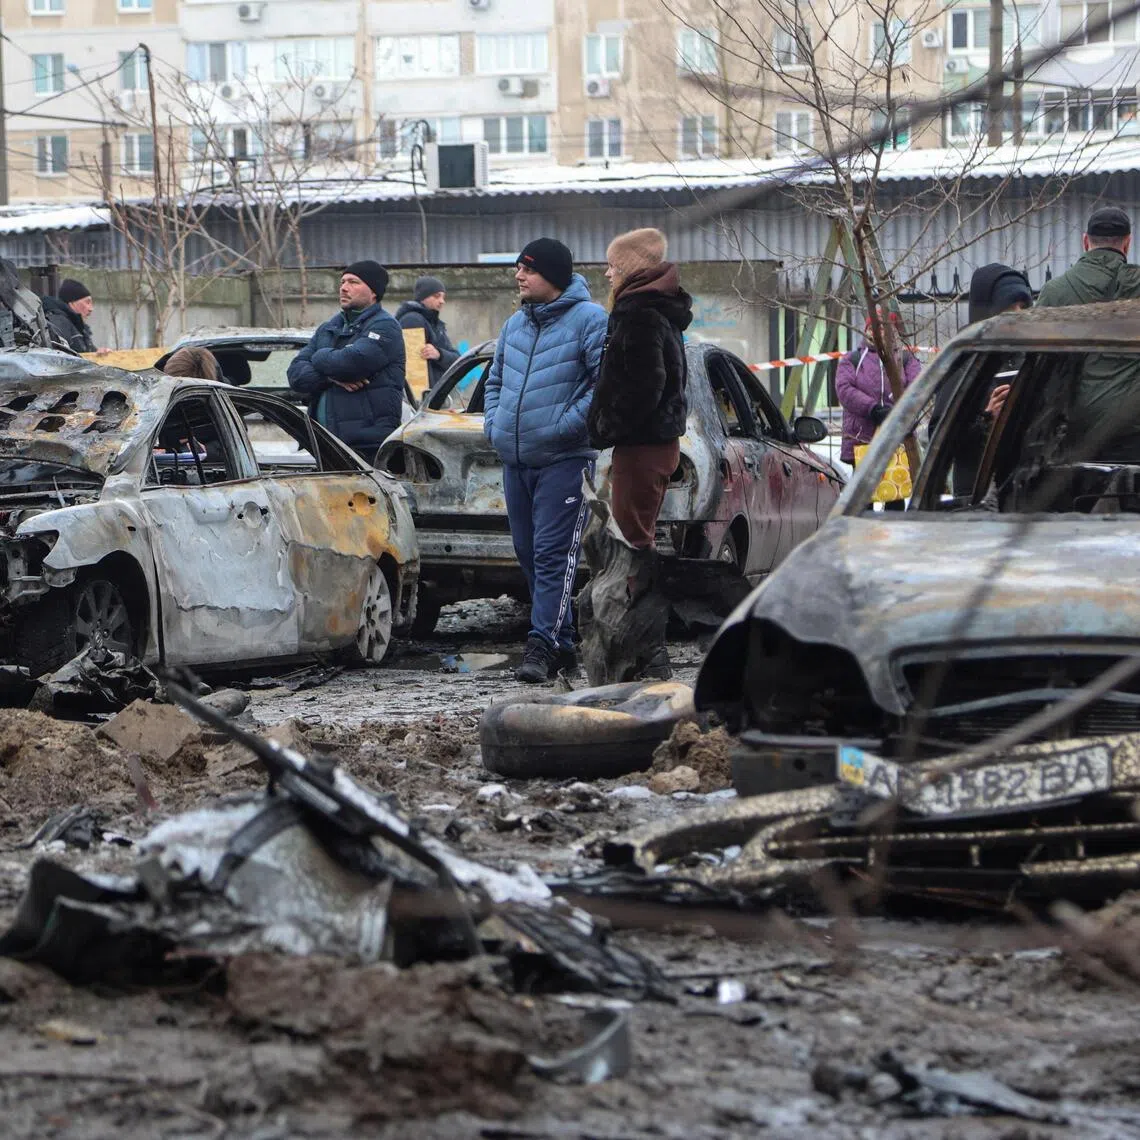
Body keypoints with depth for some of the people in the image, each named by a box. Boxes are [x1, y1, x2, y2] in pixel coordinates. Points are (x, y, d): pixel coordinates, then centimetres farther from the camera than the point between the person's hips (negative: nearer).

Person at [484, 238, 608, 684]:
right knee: (528, 553, 10)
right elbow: (495, 379, 28)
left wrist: (566, 425, -18)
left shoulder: (589, 320, -7)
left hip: (564, 460, -8)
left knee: (553, 554, -12)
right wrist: (493, 425, 12)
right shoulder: (516, 324, 16)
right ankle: (562, 642, 18)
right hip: (515, 460, 8)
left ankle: (543, 643, -14)